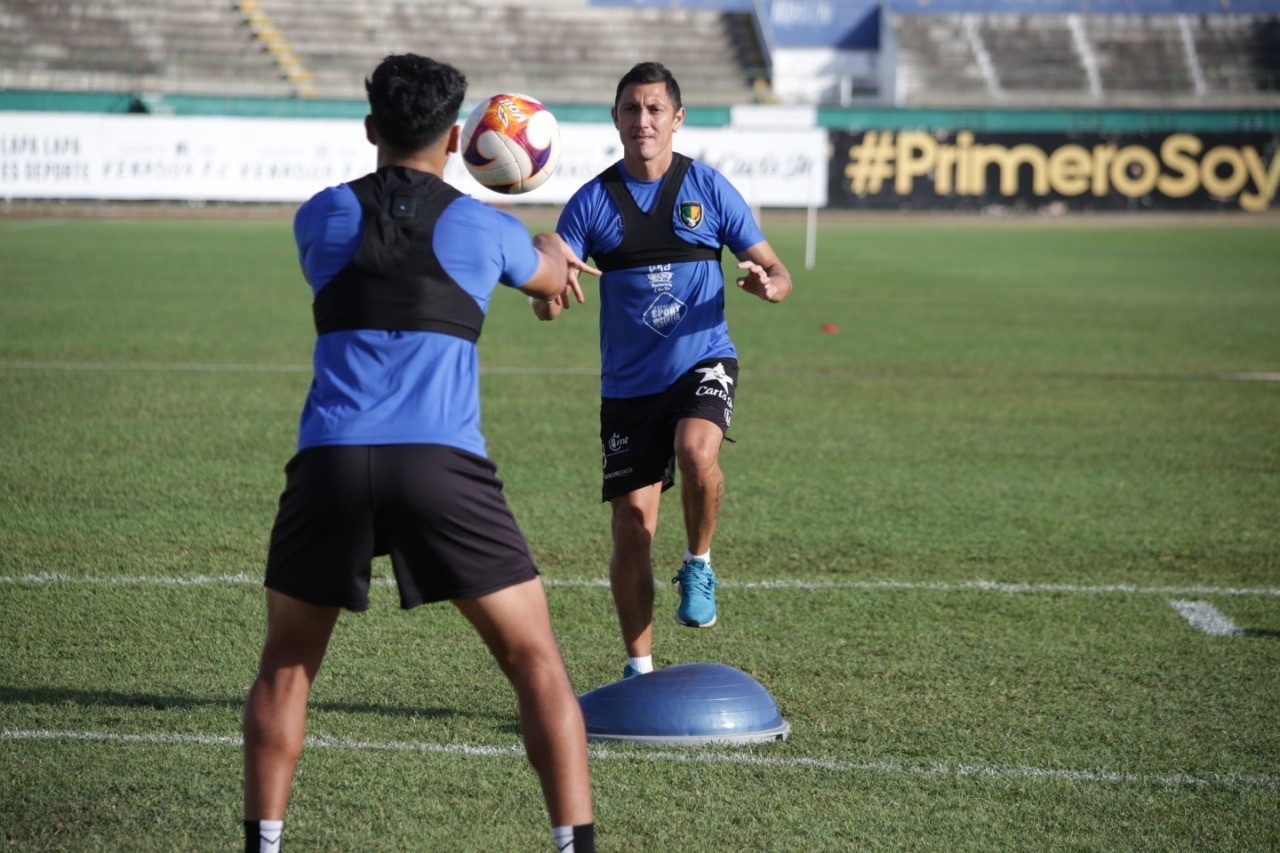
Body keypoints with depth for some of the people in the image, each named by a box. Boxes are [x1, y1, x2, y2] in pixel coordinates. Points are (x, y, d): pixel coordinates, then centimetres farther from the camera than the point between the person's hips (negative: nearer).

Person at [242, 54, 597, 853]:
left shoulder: (321, 217, 13)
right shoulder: (485, 227, 11)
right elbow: (549, 277, 34)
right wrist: (556, 249, 61)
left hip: (331, 460, 2)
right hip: (443, 463, -1)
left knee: (286, 667, 20)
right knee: (538, 664, 8)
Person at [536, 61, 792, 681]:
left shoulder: (708, 188, 1)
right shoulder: (592, 202, 1)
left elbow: (774, 270, 4)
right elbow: (548, 303, -4)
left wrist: (768, 284, -20)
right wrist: (548, 295, -29)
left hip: (703, 361, -1)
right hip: (629, 381, 1)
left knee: (696, 451, -32)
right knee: (632, 522, -1)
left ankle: (698, 566, -2)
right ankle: (639, 668, 12)